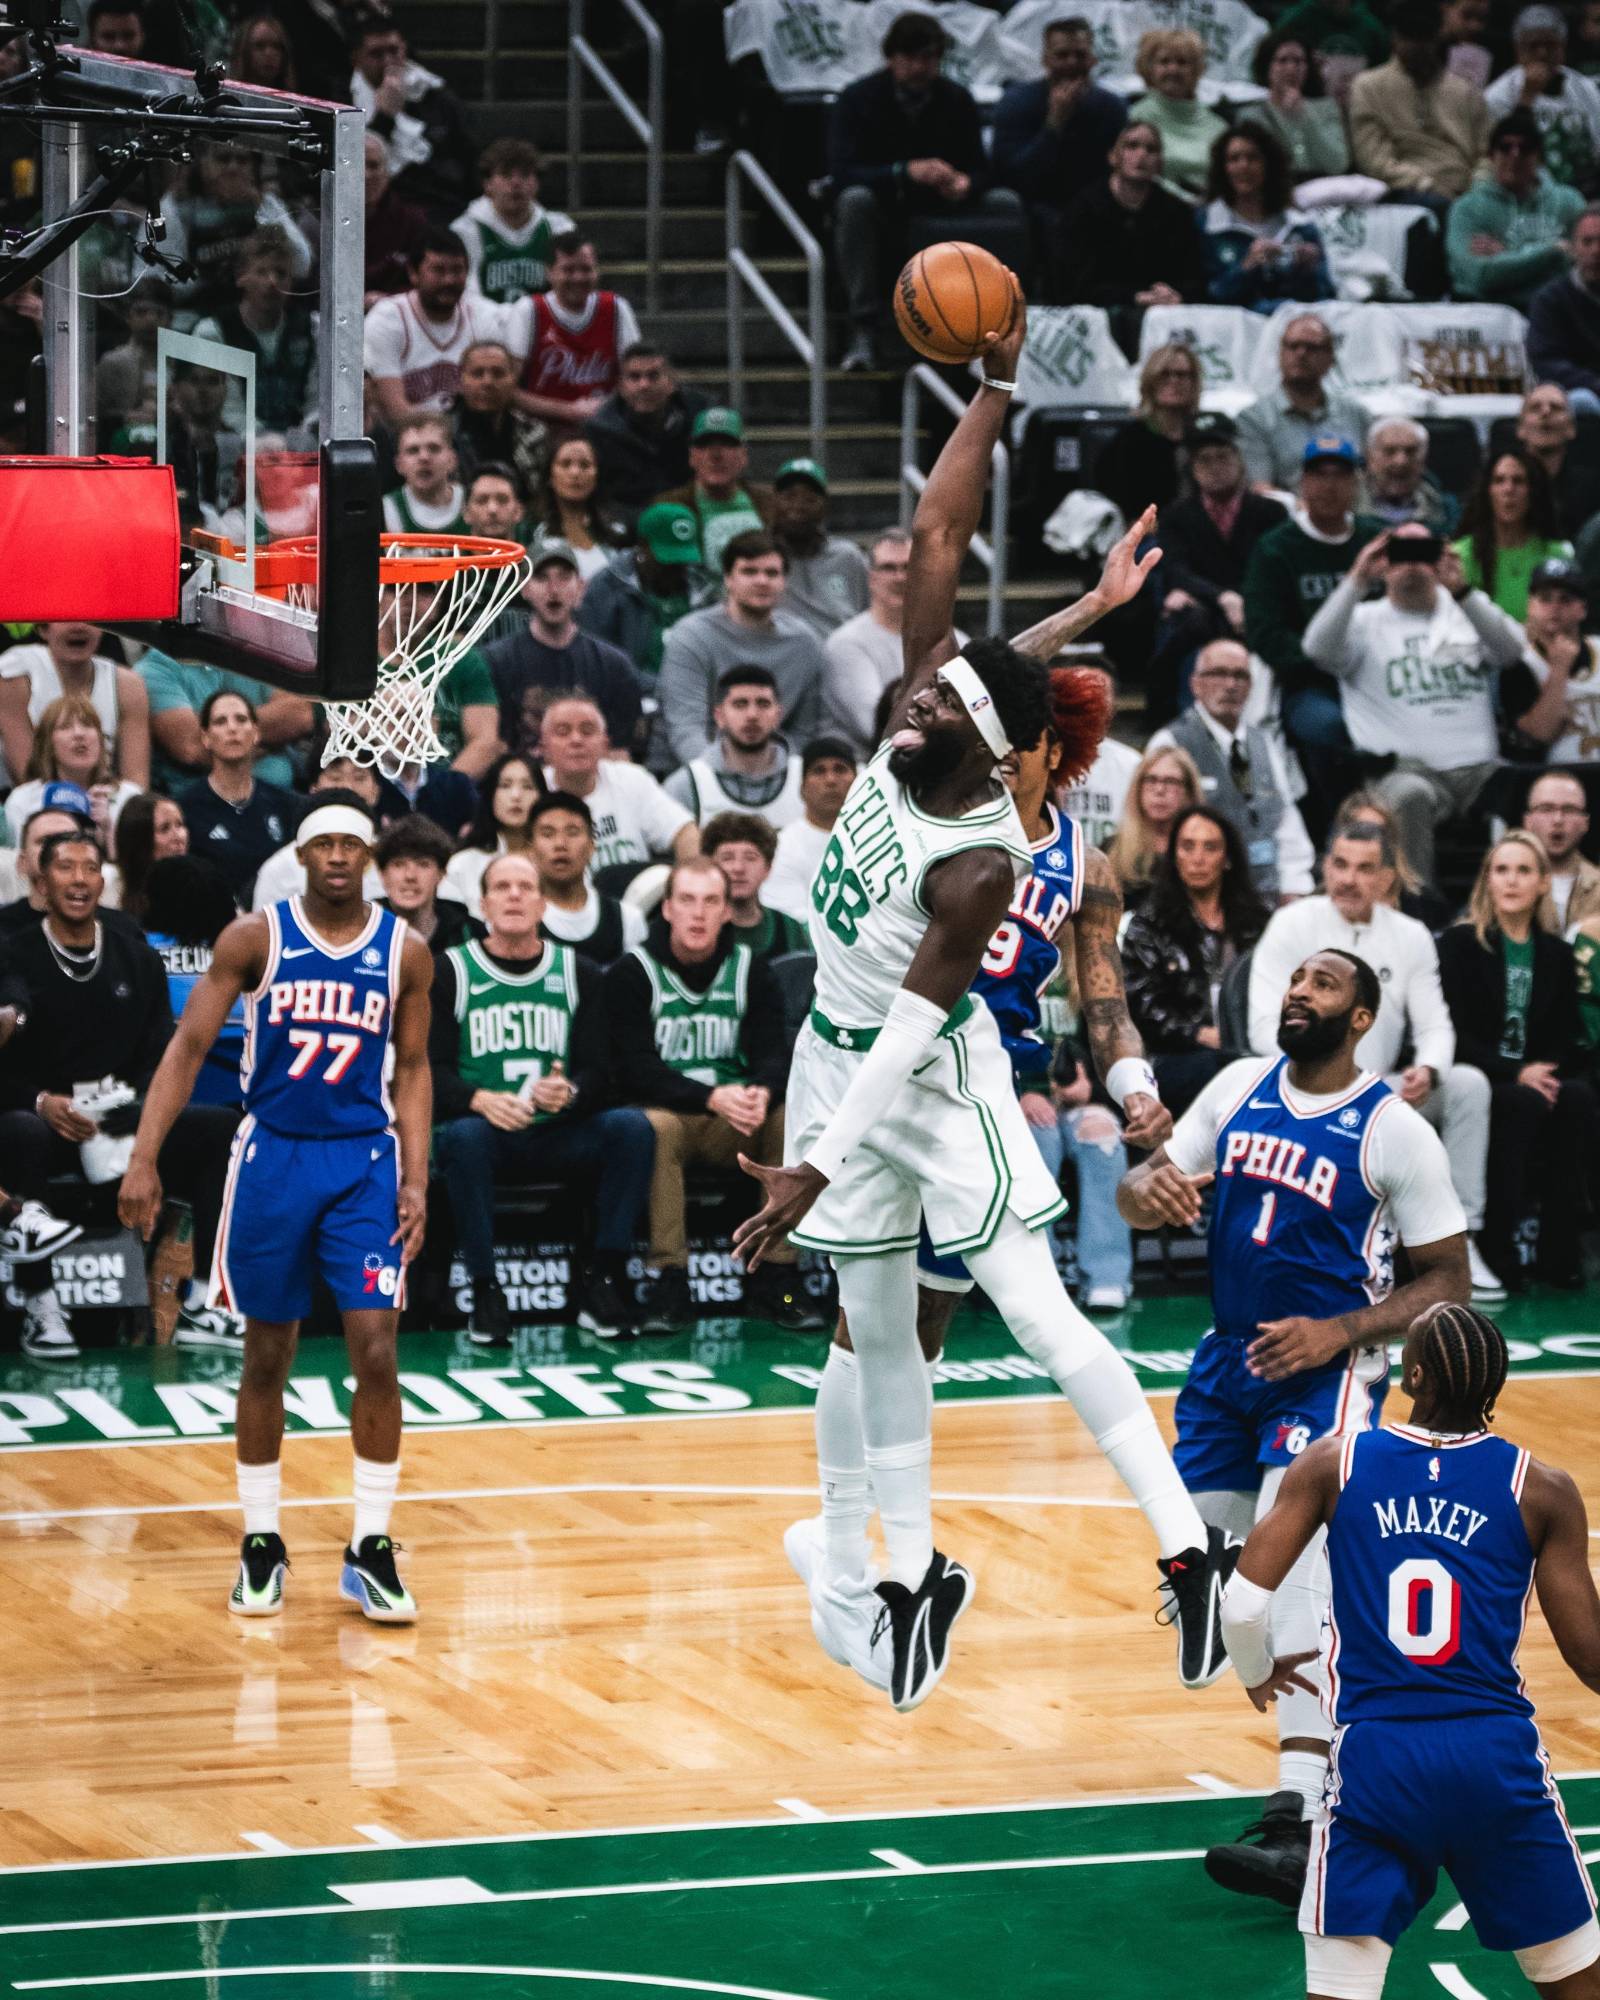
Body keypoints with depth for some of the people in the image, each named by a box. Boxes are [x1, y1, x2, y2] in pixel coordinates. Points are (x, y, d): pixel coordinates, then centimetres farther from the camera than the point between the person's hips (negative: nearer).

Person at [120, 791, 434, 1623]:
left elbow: (412, 1069, 8)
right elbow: (189, 1046, -5)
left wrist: (416, 1179, -2)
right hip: (272, 1156, 0)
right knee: (266, 1359, 7)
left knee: (376, 1354, -8)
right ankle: (261, 1544, 18)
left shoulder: (405, 953, 1)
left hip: (365, 1163, 1)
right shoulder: (256, 938, -4)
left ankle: (371, 1550, 1)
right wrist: (145, 1157, -14)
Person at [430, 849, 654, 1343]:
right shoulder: (450, 973, 6)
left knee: (632, 1127, -25)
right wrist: (479, 1100, -25)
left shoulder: (578, 975, 13)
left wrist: (570, 1094, -20)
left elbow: (598, 1071, 6)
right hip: (486, 1132, -3)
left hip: (559, 1133, 3)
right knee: (464, 1136, -37)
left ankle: (601, 1282, -20)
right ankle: (485, 1292, -30)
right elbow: (432, 1070, -3)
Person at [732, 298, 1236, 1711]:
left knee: (1032, 1305, -10)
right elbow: (937, 537, -10)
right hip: (839, 1056, 7)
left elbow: (916, 1021, -26)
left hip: (929, 1074, -7)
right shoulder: (919, 725, -11)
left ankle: (1188, 1544, -9)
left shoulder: (984, 864, -27)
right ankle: (897, 1574, 20)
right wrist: (995, 393, -15)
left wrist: (821, 1167, -29)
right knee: (877, 1332, 12)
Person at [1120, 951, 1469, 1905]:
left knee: (1296, 1564, -22)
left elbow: (1449, 1282, -7)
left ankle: (1302, 1830, -31)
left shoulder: (1395, 1131, -11)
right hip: (1233, 1359, 7)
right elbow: (1150, 1188, 8)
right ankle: (1328, 1717, 33)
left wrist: (1338, 1335, -20)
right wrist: (1148, 1190, -17)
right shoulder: (1240, 1086, 3)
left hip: (1327, 1371, -7)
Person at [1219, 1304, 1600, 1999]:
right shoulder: (1542, 1490, 0)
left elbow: (1243, 1603, -2)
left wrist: (1257, 1672, 20)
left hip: (1374, 1757, 0)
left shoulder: (1332, 1465, 1)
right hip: (1498, 1757, 0)